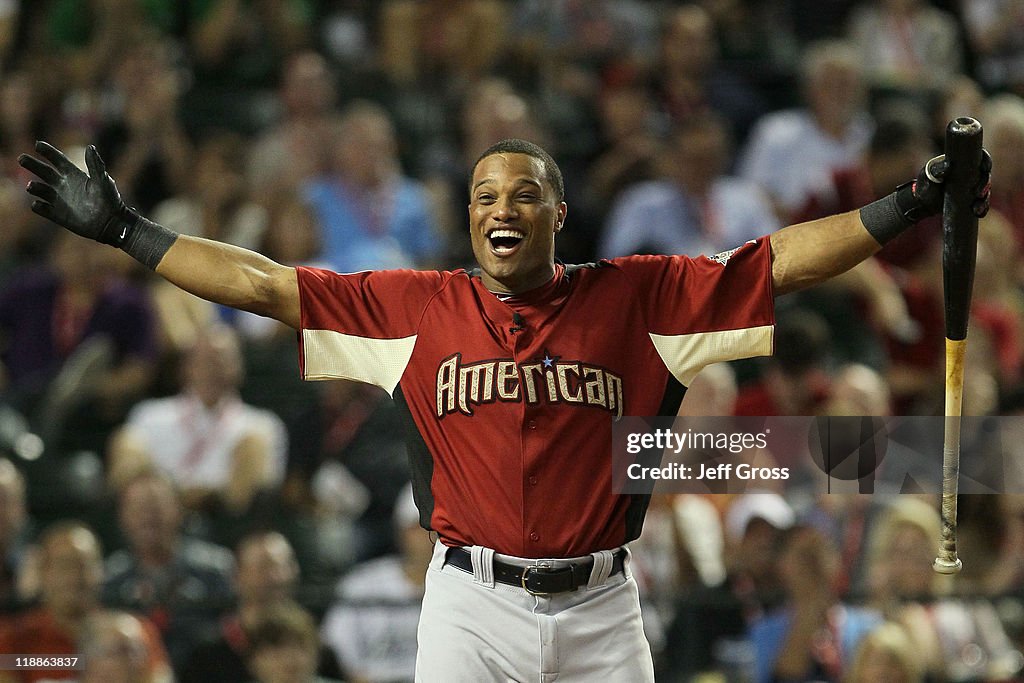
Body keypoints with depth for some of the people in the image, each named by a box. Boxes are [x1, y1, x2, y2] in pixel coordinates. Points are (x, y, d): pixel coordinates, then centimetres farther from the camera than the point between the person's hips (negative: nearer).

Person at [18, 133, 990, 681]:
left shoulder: (631, 297, 3)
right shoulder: (417, 306, 5)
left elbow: (775, 264, -1)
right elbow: (263, 283, 6)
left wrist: (906, 208, -11)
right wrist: (123, 230, 3)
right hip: (471, 602, 0)